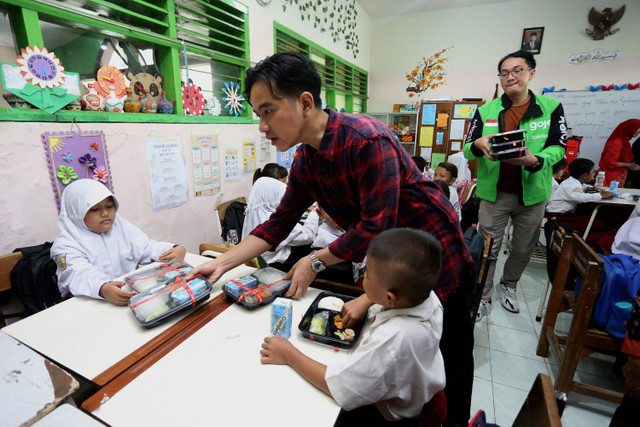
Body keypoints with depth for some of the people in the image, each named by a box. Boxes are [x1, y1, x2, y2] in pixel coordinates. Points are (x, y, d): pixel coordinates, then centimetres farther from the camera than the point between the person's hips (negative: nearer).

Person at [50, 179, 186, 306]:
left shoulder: (123, 228, 12)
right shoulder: (66, 244, -4)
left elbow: (147, 248, 6)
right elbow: (81, 275, -21)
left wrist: (177, 249, -15)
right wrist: (103, 289, -43)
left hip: (133, 294, 3)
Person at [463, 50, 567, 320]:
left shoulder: (551, 108, 1)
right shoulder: (485, 111, 2)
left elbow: (558, 147, -3)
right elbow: (467, 150, -1)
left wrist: (535, 161, -26)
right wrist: (478, 144, -26)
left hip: (532, 193, 1)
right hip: (494, 193, -1)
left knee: (523, 249, 16)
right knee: (488, 249, 2)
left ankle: (508, 286, 40)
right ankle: (483, 299, 17)